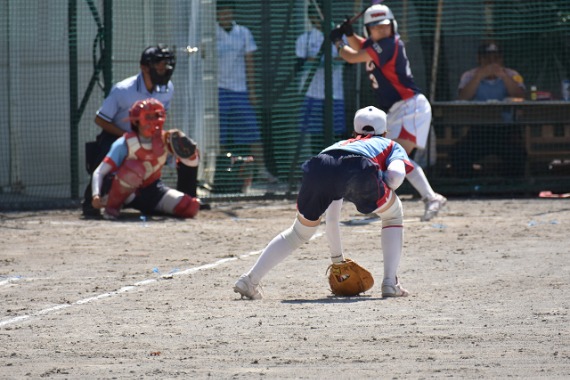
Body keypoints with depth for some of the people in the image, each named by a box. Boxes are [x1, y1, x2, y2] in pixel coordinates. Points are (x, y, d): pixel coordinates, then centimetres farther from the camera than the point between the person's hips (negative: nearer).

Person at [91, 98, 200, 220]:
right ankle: (112, 207, -14)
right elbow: (99, 172, -24)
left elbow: (193, 161, -8)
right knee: (135, 168, -37)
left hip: (150, 190, 5)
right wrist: (96, 195, -41)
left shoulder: (164, 139, -9)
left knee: (191, 207, -10)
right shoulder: (125, 144, -20)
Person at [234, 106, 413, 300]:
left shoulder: (340, 144, 47)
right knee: (393, 215, 26)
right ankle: (390, 283, 13)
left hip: (318, 168, 4)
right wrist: (384, 187, 31)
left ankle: (250, 279, 15)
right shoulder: (392, 146, 37)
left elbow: (331, 217, 47)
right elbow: (396, 175, 10)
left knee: (299, 232, 27)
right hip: (359, 168, -4)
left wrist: (336, 258, 54)